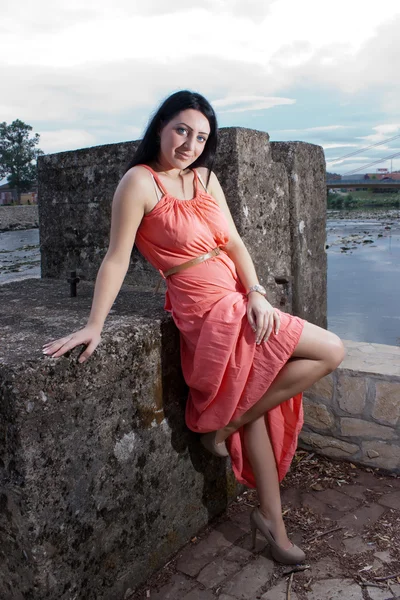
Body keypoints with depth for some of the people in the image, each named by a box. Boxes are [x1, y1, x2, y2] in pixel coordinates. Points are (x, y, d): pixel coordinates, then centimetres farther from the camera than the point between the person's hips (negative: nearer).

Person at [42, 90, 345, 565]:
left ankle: (271, 522, 31)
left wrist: (257, 293, -7)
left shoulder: (205, 178, 9)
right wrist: (94, 326, -13)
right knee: (330, 352, -5)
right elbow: (117, 258, -12)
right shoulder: (140, 181, -11)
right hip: (209, 309, -7)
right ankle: (223, 426, 4)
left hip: (238, 301, 7)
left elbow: (233, 243, 6)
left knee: (253, 406, 14)